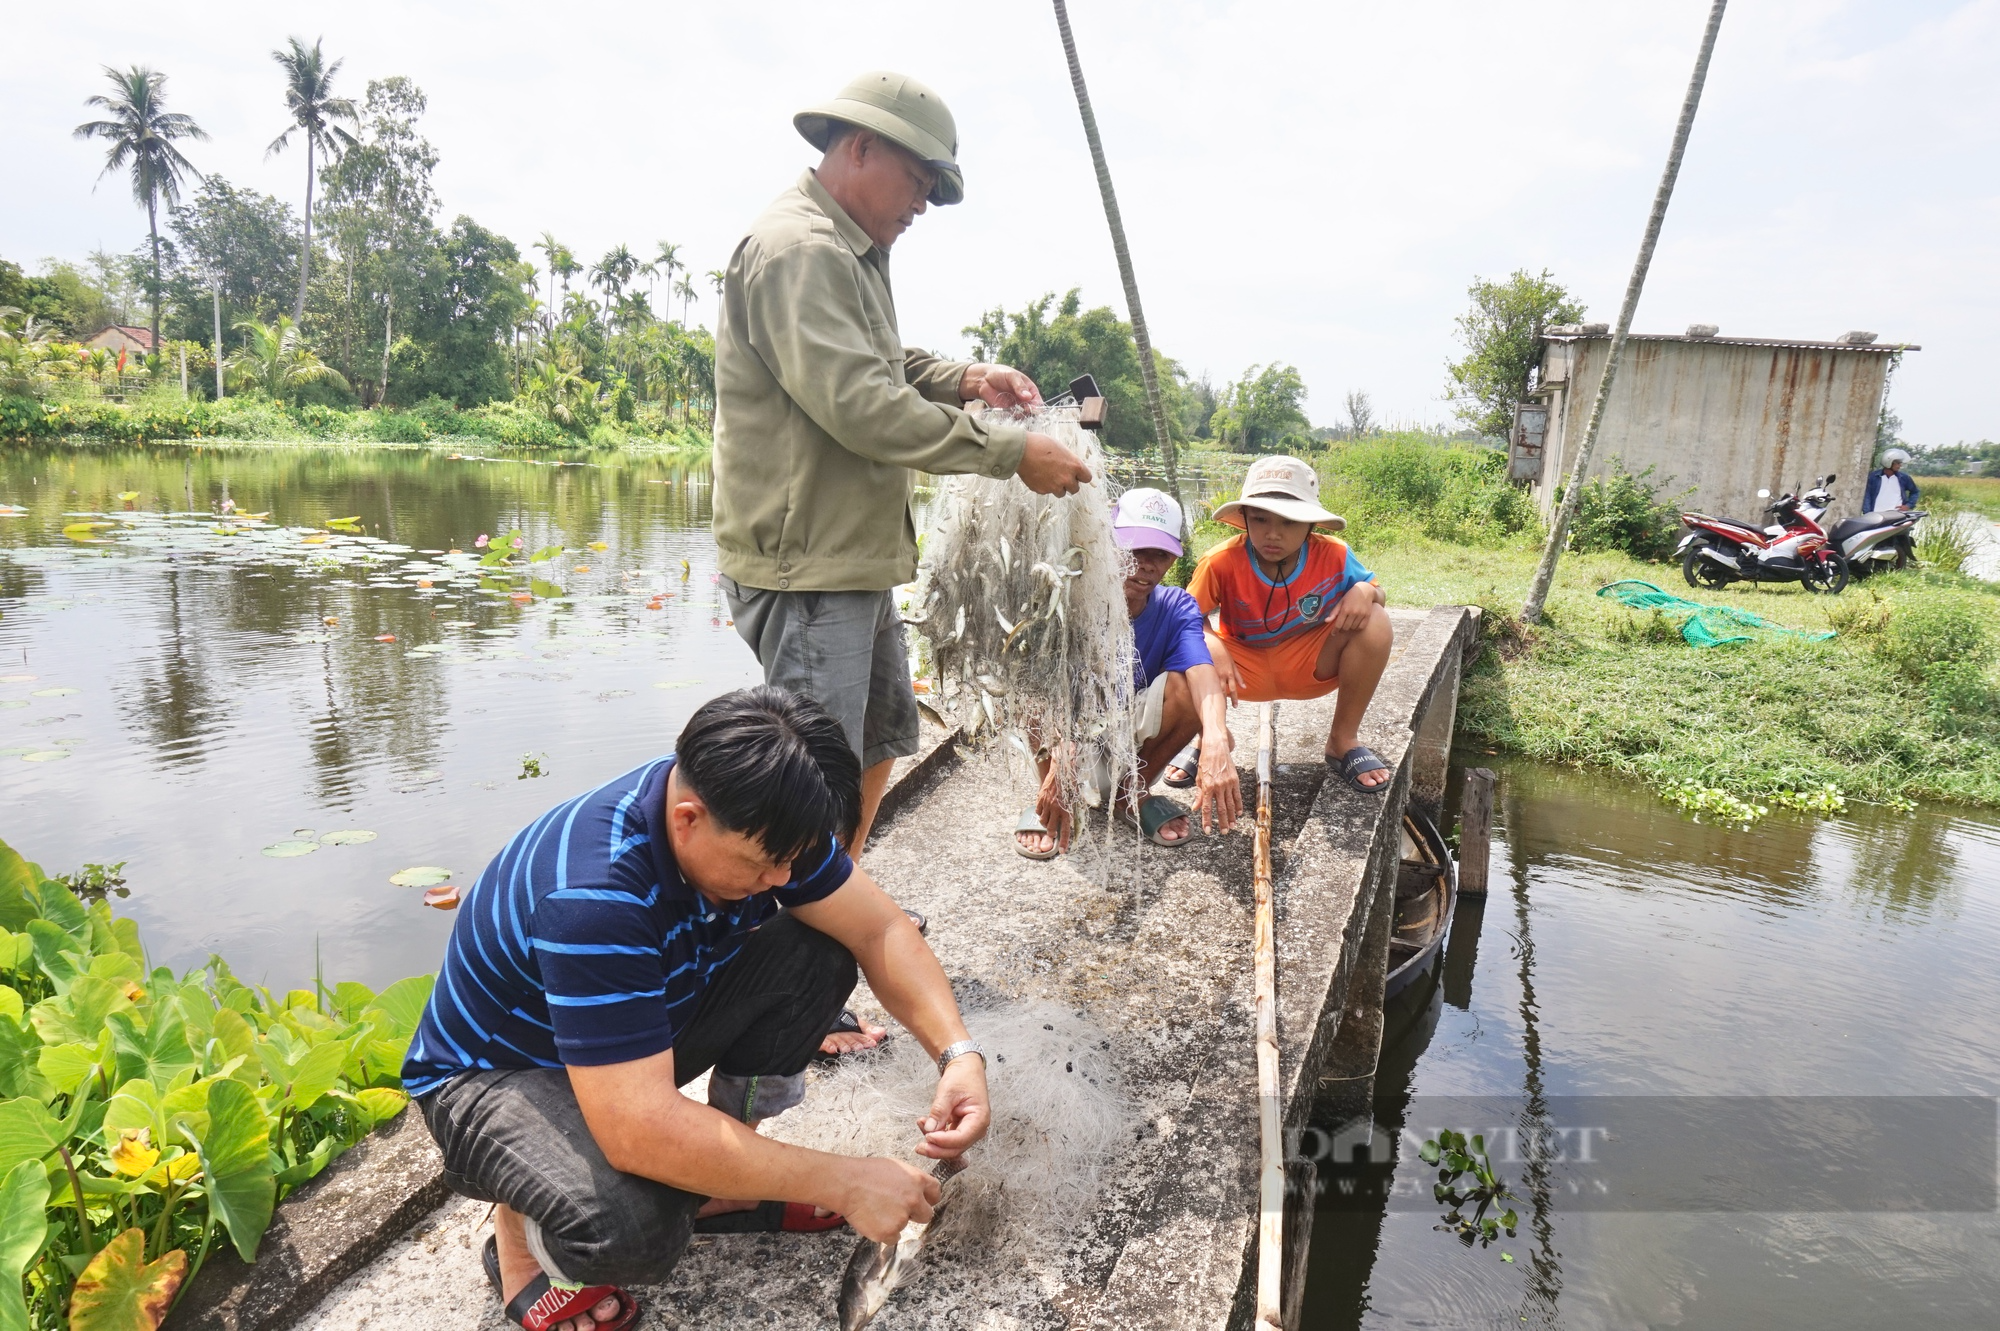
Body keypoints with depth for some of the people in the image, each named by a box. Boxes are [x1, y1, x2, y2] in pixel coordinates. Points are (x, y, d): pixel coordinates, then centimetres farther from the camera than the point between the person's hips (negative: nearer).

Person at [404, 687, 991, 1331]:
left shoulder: (750, 818, -17)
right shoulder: (592, 893, -39)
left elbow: (879, 928, -11)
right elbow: (643, 1131, -43)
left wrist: (958, 1052, -26)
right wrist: (845, 1183, -35)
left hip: (647, 1026, 7)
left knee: (817, 953, -13)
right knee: (632, 1228, -36)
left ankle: (717, 1184, 5)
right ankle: (524, 1227, 0)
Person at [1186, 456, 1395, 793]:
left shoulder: (1333, 555, -17)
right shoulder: (1222, 562, -23)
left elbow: (1377, 594, -1)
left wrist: (1365, 591, -26)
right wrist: (1213, 648, -39)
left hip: (1311, 665, 2)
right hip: (1245, 669, -1)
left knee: (1375, 623, -26)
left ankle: (1343, 741, -5)